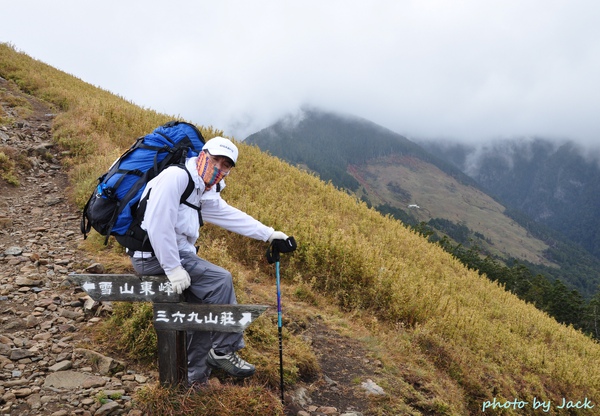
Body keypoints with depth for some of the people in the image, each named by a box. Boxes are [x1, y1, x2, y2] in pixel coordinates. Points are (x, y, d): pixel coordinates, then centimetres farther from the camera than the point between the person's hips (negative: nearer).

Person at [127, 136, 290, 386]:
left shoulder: (205, 194, 14)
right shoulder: (177, 176, -16)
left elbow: (231, 216, 20)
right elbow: (158, 223, -24)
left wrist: (268, 234, 18)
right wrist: (172, 268, -23)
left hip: (176, 252, 10)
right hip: (154, 254, -10)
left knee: (205, 304, 7)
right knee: (220, 280, -15)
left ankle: (194, 374, 17)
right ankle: (224, 351, -2)